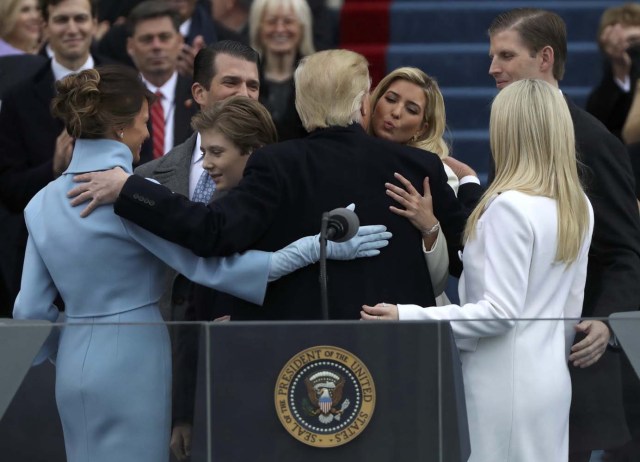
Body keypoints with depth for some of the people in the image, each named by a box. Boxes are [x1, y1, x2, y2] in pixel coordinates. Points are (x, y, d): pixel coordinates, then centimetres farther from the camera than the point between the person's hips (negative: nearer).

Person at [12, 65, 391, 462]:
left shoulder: (43, 203, 5)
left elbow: (32, 309, 6)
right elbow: (214, 266, -18)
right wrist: (318, 246, -17)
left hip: (75, 368, 7)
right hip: (130, 364, -7)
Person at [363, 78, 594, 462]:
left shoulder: (510, 207, -17)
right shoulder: (578, 207, 7)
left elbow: (500, 312, -20)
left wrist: (407, 317, -20)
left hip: (504, 383, -8)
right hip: (552, 379, 8)